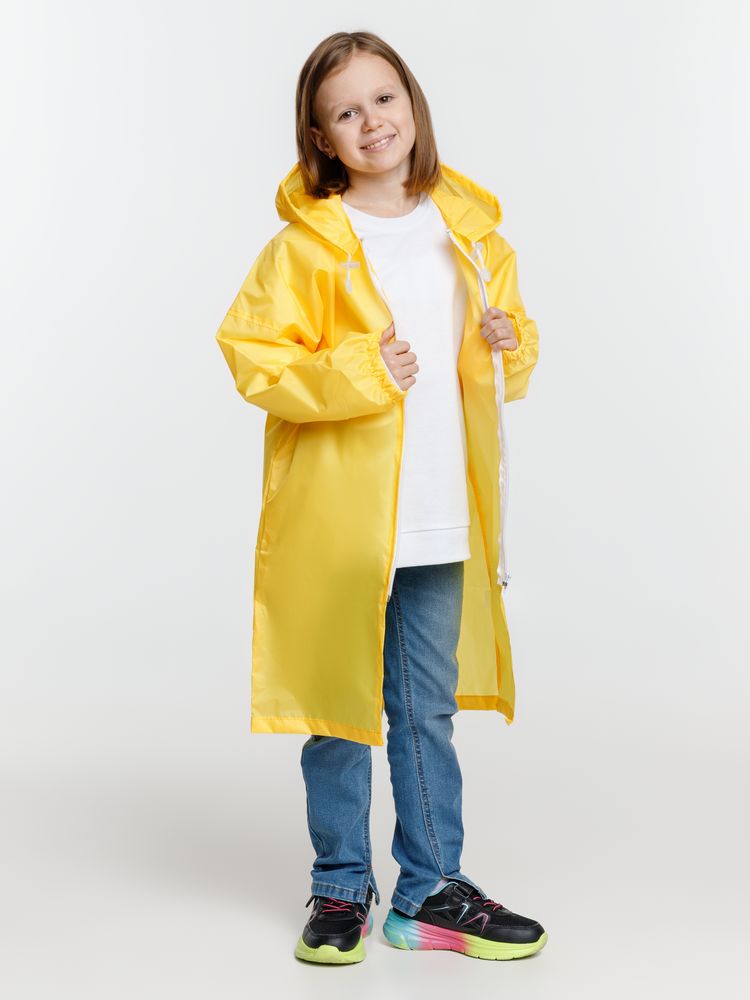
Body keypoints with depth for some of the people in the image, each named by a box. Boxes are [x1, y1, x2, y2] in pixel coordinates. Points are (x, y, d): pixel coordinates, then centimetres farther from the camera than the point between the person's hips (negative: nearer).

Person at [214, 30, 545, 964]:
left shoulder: (470, 229, 8)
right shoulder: (306, 245, -7)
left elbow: (510, 338, 19)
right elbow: (252, 356, -10)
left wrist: (508, 348, -4)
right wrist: (358, 373, -19)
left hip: (443, 518, 4)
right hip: (337, 517, -4)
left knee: (428, 708, 13)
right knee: (340, 709, 8)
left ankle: (431, 890, 27)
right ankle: (341, 889, 25)